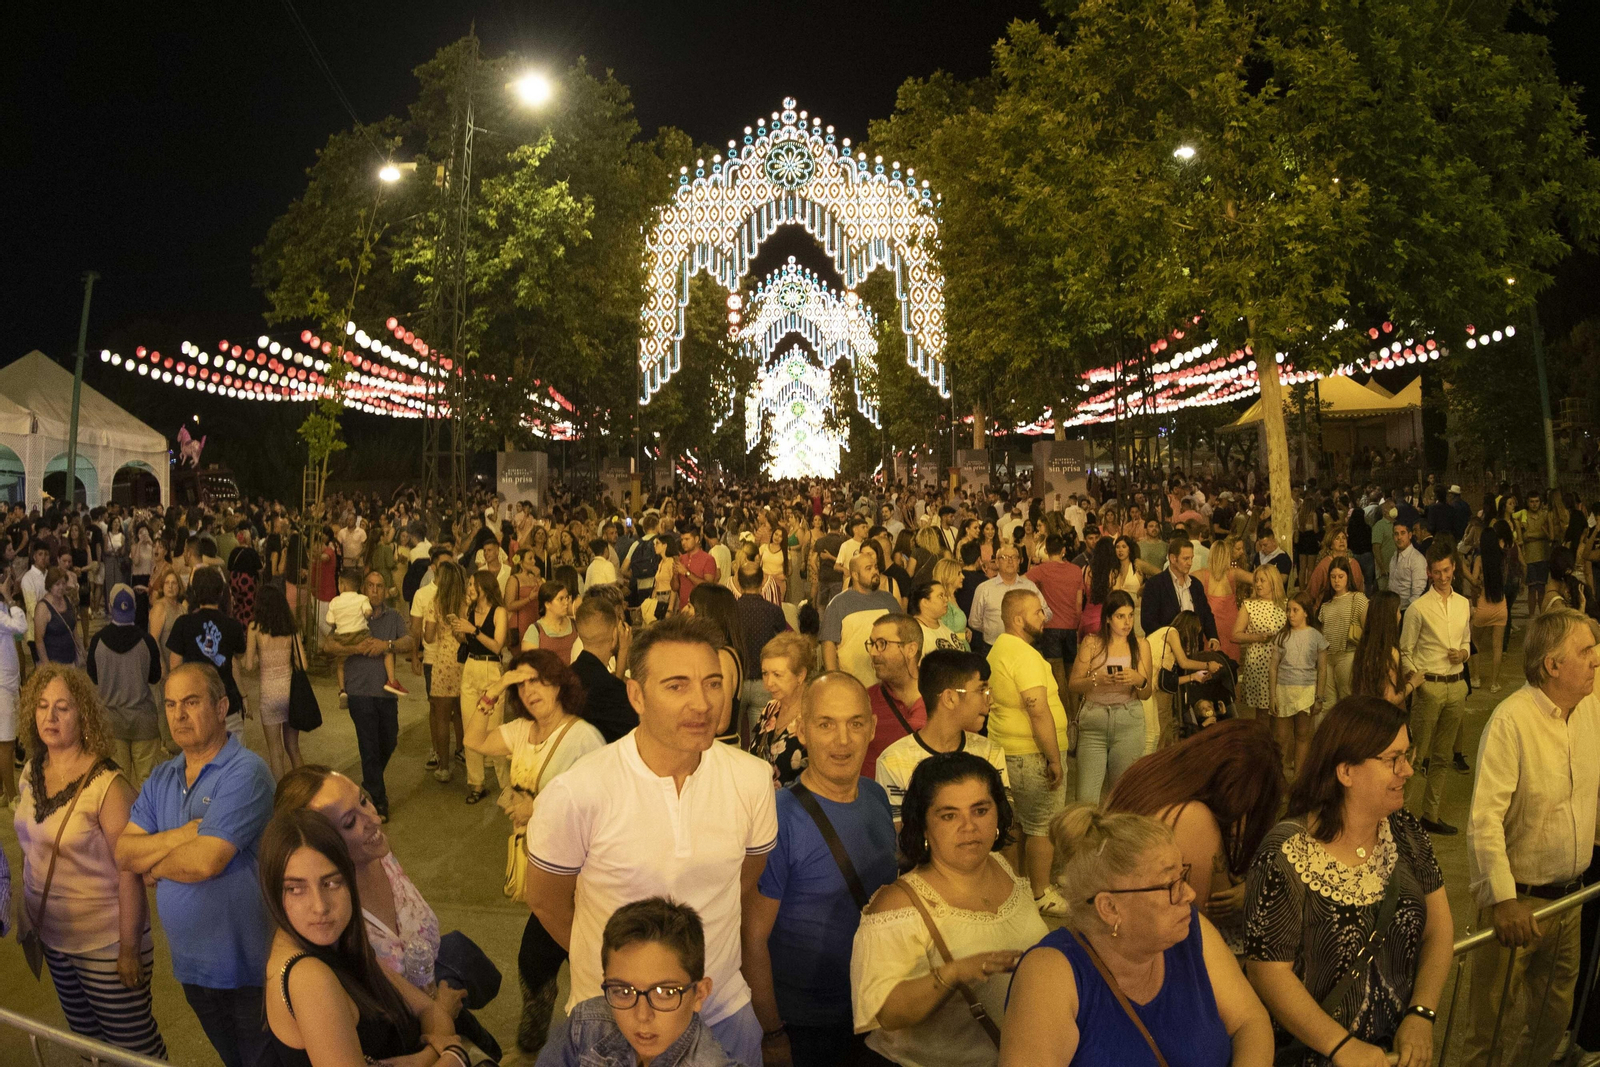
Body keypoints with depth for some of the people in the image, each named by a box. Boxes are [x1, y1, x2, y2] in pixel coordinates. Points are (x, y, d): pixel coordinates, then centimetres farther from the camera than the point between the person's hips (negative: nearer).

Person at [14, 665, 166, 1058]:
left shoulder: (106, 785, -22)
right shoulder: (32, 772, -1)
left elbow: (129, 871, -19)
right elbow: (33, 851, 11)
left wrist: (129, 949, -17)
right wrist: (28, 920, 13)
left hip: (105, 943, -6)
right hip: (53, 934, 6)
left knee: (132, 1042, 6)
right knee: (85, 1034, 21)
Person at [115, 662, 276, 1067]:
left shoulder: (245, 772, -20)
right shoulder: (161, 779, 6)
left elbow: (206, 861, -26)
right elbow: (123, 853, -2)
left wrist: (152, 866, -8)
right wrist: (183, 835, -18)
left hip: (247, 965, -7)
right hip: (190, 962, 7)